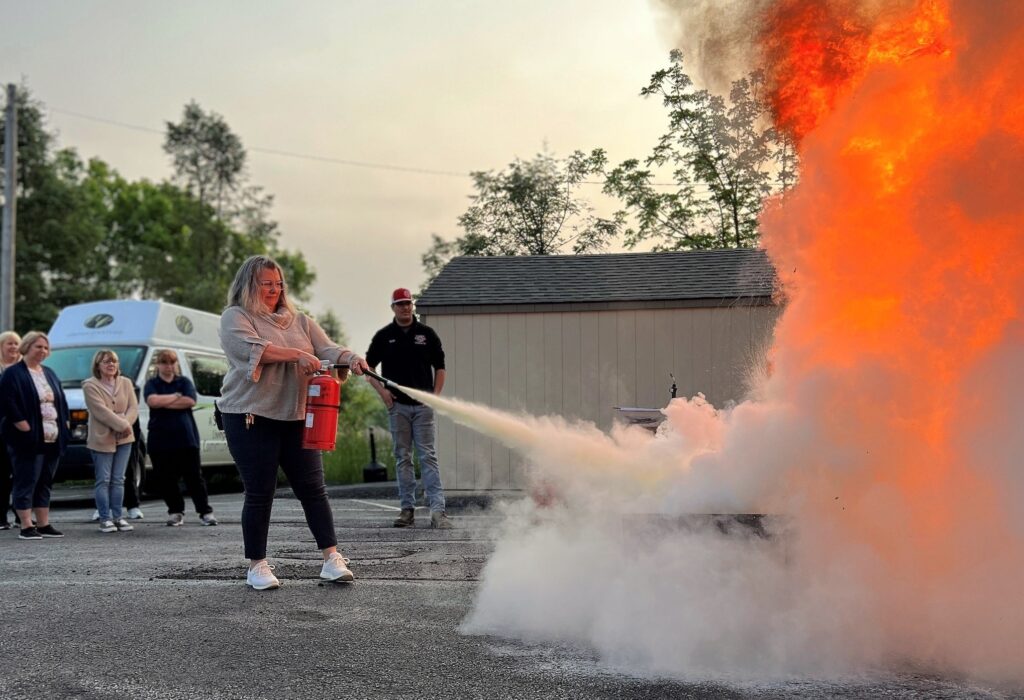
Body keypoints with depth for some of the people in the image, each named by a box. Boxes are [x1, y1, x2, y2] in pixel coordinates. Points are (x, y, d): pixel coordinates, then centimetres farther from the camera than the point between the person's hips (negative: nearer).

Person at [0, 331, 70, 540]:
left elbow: (62, 401, 20)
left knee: (45, 483, 11)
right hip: (30, 440, -7)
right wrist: (25, 427, -19)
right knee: (26, 482, -4)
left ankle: (43, 524, 17)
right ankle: (26, 527, 0)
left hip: (52, 439, 7)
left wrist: (65, 424, 8)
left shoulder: (49, 374, 18)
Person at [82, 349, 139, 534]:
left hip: (124, 439, 4)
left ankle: (118, 517, 11)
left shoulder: (126, 383, 10)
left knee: (118, 480, 7)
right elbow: (101, 411, -16)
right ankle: (105, 519, 1)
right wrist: (123, 425, -20)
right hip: (102, 439, -4)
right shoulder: (90, 385, -6)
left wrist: (126, 424, -17)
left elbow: (133, 407, 2)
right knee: (103, 481, -2)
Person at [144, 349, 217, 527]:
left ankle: (205, 512, 2)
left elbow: (190, 401, -8)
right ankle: (175, 512, 15)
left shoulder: (185, 382, 11)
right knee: (166, 479, 3)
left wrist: (163, 402, -8)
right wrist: (176, 396, -5)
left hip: (186, 437, 0)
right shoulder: (152, 384, 9)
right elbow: (152, 401, -13)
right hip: (161, 439, 0)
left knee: (194, 476, -1)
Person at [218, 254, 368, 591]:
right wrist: (296, 354, -23)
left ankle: (332, 558, 5)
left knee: (313, 488, 2)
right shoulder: (235, 318, 1)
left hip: (296, 417, 4)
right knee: (260, 493, 1)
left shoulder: (299, 320, 16)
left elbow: (327, 349, 4)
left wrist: (351, 358, -17)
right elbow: (253, 348, -17)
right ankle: (257, 566, 12)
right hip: (251, 417, -4)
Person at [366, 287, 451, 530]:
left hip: (423, 405, -1)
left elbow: (439, 367, 12)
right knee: (402, 458, 5)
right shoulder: (384, 336, 7)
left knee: (428, 457, -7)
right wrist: (381, 390, -2)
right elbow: (368, 366, 13)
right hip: (398, 405, 1)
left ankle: (438, 509, -12)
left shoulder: (427, 333, 7)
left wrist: (435, 395, 1)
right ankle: (407, 508, 10)